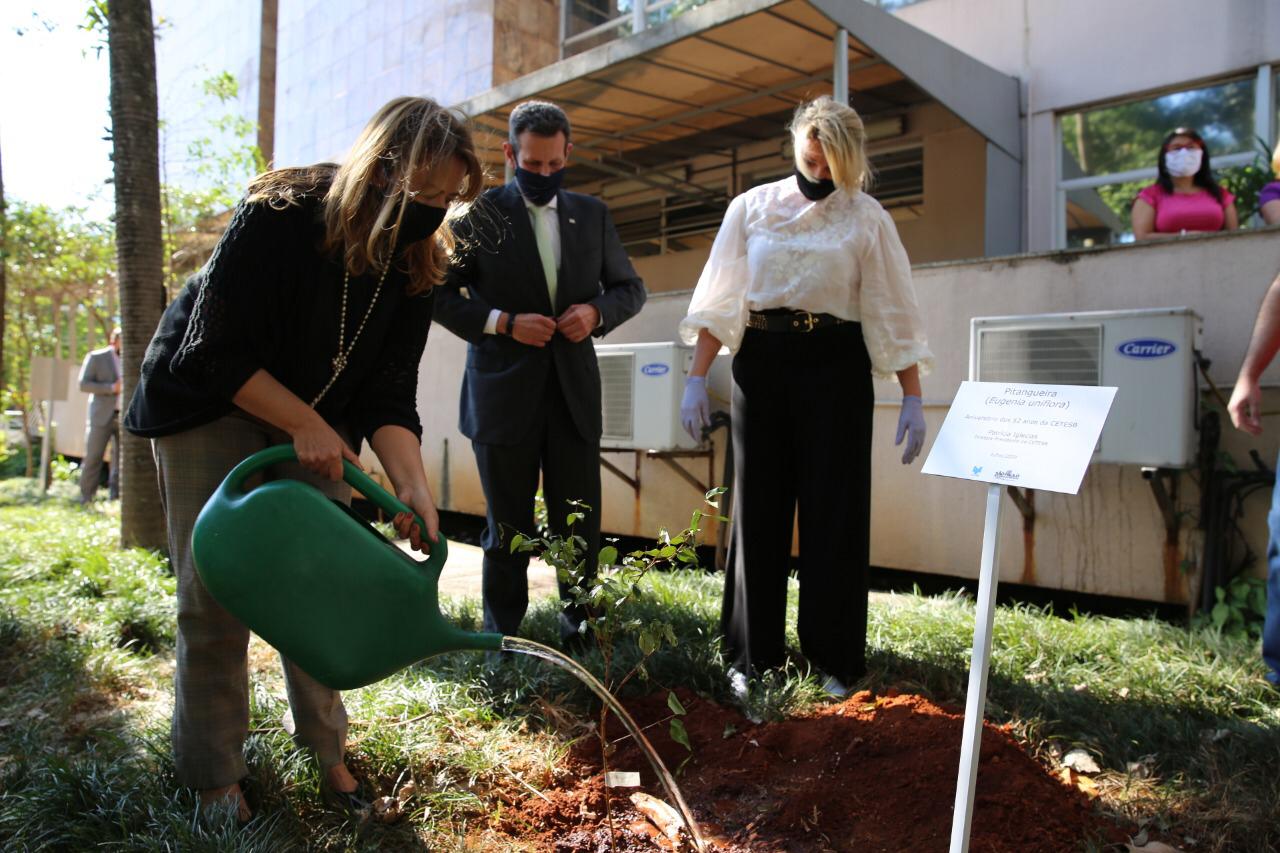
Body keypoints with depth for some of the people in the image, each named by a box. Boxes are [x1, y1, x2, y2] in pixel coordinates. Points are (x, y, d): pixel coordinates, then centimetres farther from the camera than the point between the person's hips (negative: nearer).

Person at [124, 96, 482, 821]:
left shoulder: (415, 266, -13)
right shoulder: (278, 217, -27)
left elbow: (388, 395, -14)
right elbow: (216, 353, -22)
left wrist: (414, 487, -28)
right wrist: (306, 425, -24)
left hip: (315, 415, 4)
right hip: (210, 401, -4)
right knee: (215, 590, -5)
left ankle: (325, 746, 18)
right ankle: (214, 775, 10)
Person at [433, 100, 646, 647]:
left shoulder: (592, 214, 12)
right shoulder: (480, 213, 1)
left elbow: (630, 287, 17)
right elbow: (441, 295, 0)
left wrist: (597, 311, -4)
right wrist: (503, 322, -14)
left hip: (574, 392, 3)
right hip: (504, 394, -2)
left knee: (580, 526, 6)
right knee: (508, 531, 7)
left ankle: (580, 632, 22)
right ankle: (501, 640, 19)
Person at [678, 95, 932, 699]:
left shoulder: (866, 219, 3)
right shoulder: (752, 208, 6)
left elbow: (892, 312, 1)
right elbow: (719, 298, 3)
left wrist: (913, 399, -4)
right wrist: (696, 379, -3)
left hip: (835, 368, -1)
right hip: (761, 365, 1)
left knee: (835, 510, 2)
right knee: (758, 507, 5)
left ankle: (835, 657, 15)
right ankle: (753, 652, 17)